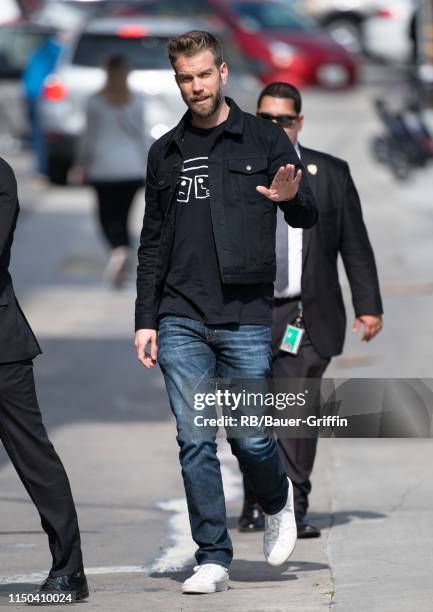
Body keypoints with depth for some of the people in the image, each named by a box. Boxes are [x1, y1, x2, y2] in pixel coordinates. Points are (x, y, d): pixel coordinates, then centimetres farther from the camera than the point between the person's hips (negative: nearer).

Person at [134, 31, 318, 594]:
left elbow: (308, 217, 1)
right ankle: (213, 560, 5)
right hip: (182, 320, 2)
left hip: (246, 318, -2)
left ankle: (277, 503, 30)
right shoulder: (165, 153, 12)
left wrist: (292, 199, -24)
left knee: (250, 437, -1)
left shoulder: (264, 140, 3)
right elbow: (153, 244, 15)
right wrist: (145, 321, 9)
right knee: (195, 443, -1)